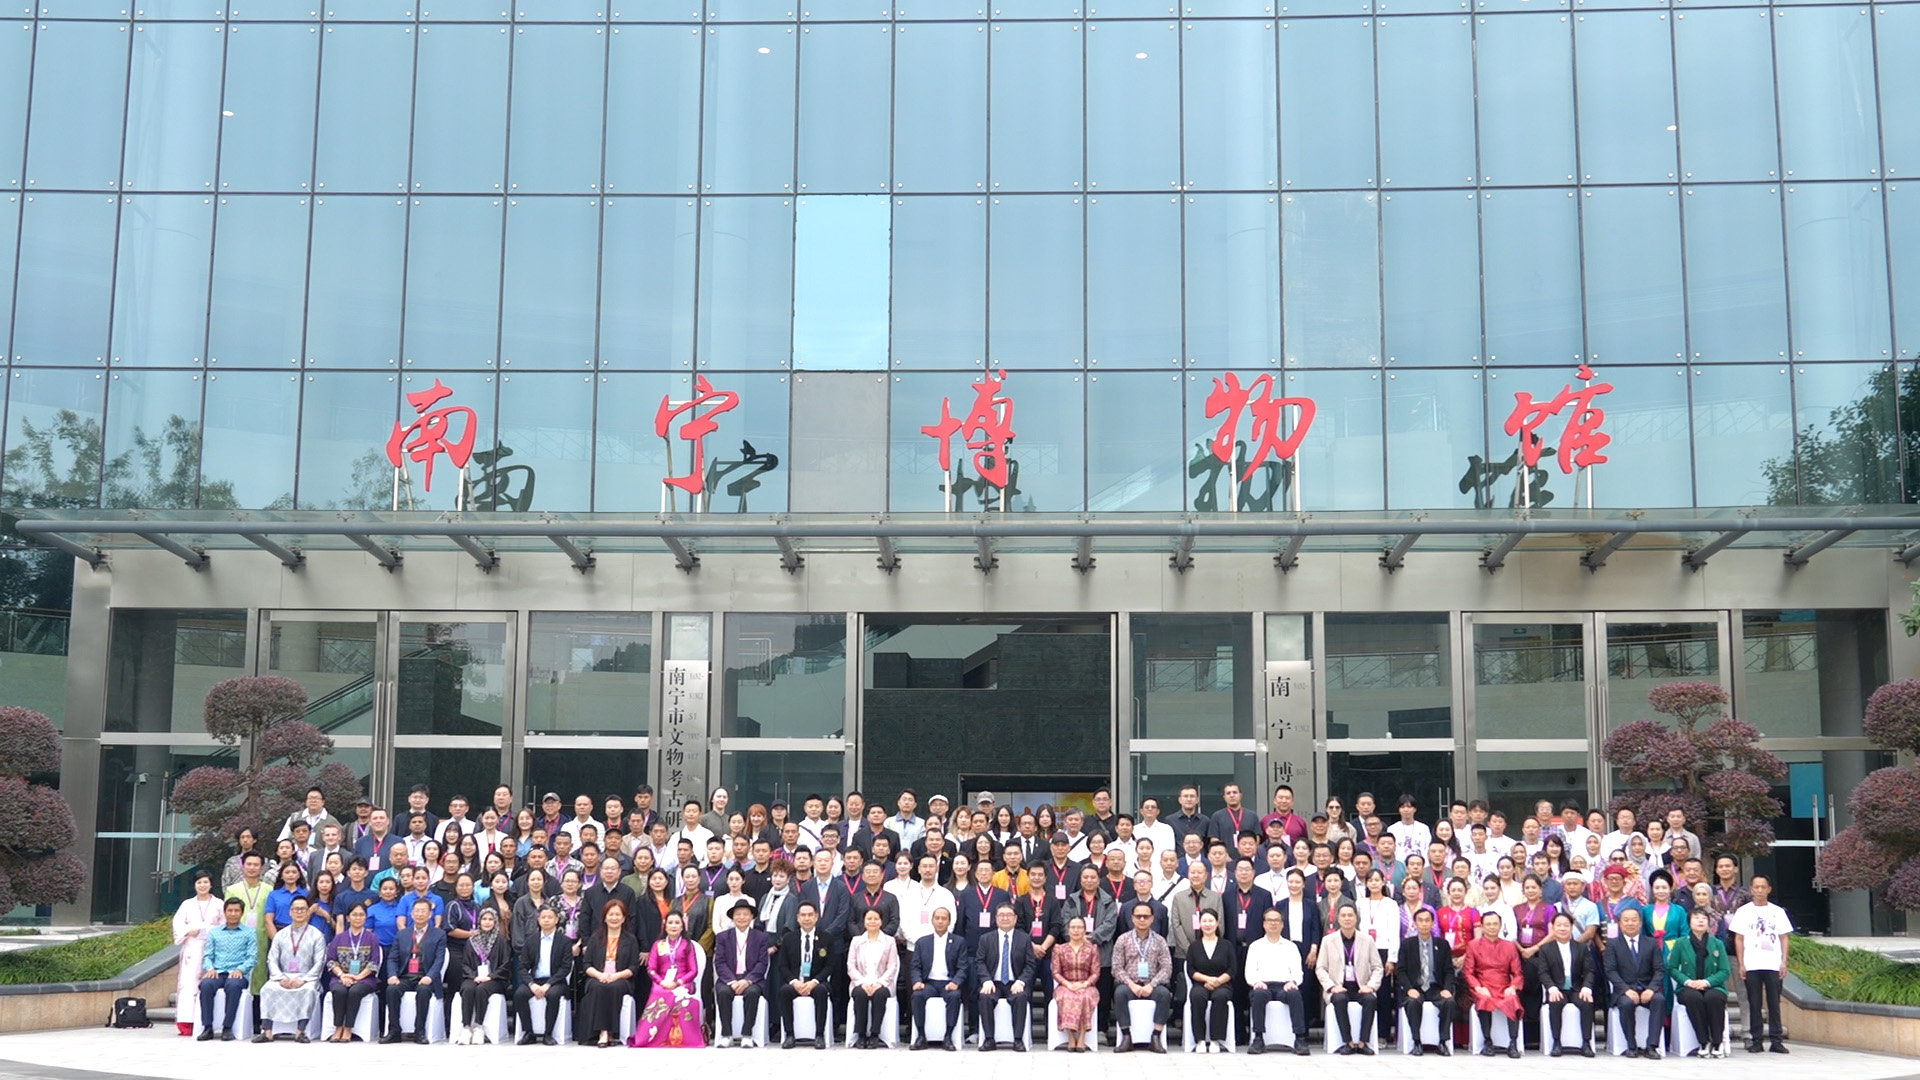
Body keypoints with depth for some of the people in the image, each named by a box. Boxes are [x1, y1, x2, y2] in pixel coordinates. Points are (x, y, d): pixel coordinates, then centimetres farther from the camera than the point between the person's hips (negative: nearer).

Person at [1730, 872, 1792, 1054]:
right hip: (1751, 965, -1)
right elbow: (1738, 939, 5)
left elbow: (1784, 938, 10)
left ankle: (1776, 1040, 4)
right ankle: (1755, 1041, 5)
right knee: (1754, 1004, 1)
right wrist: (1741, 964, -2)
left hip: (1773, 965, 1)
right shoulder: (1743, 911, 6)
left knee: (1774, 1003, 1)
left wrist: (1784, 962, 0)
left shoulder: (1777, 911, 9)